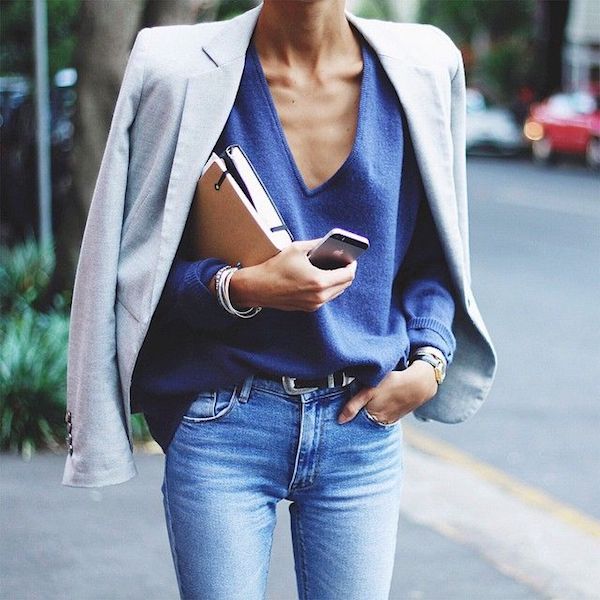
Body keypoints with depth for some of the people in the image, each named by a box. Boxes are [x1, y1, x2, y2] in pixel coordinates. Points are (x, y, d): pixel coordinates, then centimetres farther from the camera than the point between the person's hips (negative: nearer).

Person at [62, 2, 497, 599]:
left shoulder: (422, 67, 0)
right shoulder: (179, 70, -8)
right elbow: (136, 266, -3)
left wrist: (429, 361, -4)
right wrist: (241, 288, -20)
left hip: (363, 424, 2)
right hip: (224, 431, -2)